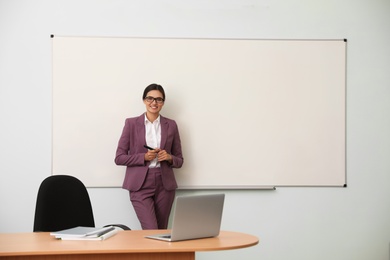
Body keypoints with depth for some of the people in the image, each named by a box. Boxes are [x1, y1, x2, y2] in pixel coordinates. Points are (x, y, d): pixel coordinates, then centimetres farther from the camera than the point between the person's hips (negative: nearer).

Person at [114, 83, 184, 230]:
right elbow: (119, 158, 0)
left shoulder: (171, 125, 9)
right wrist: (144, 157, -12)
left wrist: (169, 157, -9)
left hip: (164, 184, 3)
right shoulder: (131, 123, 3)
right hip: (140, 185, -3)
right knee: (151, 232, -13)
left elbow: (179, 161, 13)